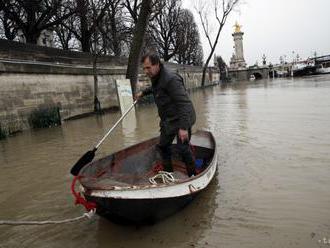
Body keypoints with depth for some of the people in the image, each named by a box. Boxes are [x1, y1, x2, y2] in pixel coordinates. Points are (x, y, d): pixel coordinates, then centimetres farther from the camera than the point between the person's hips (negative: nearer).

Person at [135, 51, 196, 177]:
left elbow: (184, 103, -30)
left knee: (182, 148, -7)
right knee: (163, 146, 15)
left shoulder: (171, 79, -26)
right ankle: (168, 173, 32)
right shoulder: (156, 77, 4)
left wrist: (183, 127, -34)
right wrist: (143, 92, 27)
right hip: (168, 120, 10)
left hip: (182, 119, -9)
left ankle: (192, 175, 14)